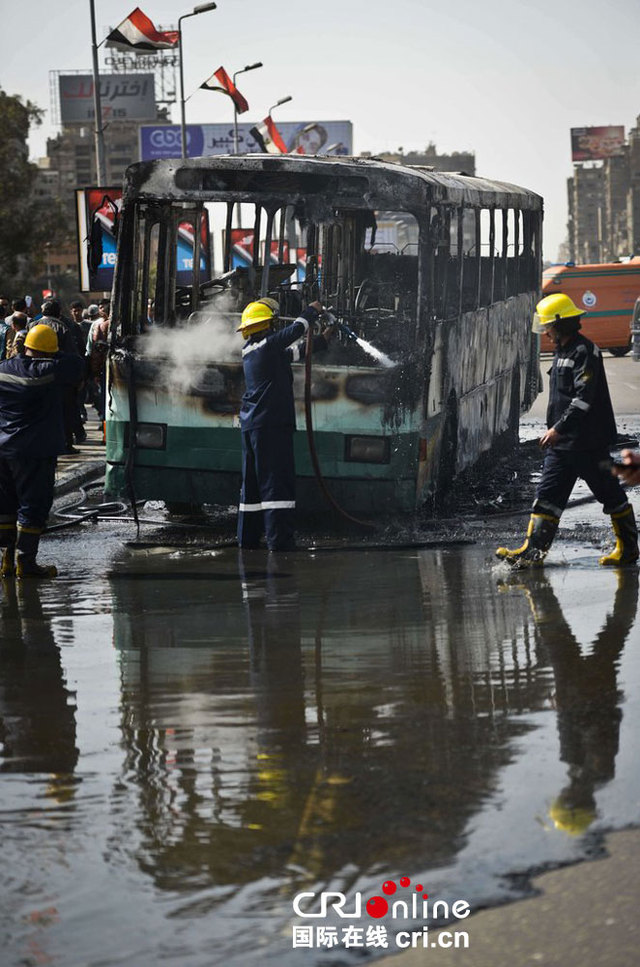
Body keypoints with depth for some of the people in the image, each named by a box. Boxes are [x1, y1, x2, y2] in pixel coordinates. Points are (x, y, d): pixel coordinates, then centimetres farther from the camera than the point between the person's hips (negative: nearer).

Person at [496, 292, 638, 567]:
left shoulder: (585, 352, -15)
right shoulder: (561, 351, 15)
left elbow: (583, 398, -23)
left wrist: (559, 428, -27)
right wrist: (553, 430, 22)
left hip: (589, 442, -9)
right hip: (561, 442, 9)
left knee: (610, 494, 3)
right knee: (548, 494, 2)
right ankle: (532, 551, -2)